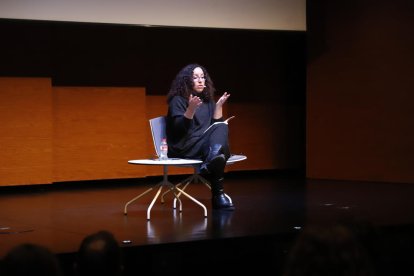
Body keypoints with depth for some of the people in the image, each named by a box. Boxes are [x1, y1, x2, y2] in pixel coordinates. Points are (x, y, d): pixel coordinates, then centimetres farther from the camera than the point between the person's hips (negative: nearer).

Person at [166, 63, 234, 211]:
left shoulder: (208, 101, 18)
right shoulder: (178, 100, -2)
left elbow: (216, 124, 12)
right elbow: (179, 129, -13)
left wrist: (219, 105, 0)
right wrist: (191, 109, -27)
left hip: (205, 145, 6)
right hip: (184, 148, -6)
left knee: (222, 127, -26)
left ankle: (209, 166, -49)